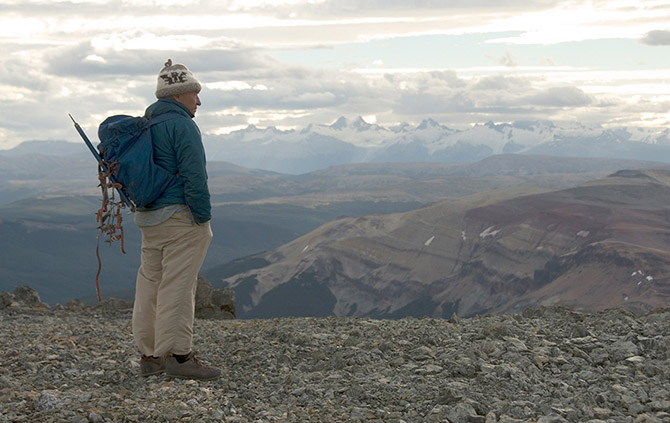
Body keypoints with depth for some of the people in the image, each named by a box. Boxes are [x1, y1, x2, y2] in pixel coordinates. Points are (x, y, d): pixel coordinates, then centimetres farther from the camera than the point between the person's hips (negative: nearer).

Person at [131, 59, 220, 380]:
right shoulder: (182, 125, -12)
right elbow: (193, 177, -18)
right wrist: (204, 218, -13)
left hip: (148, 217, 9)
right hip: (180, 217, -9)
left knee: (150, 283, 10)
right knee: (177, 286, -7)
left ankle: (149, 356, 15)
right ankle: (178, 355, -5)